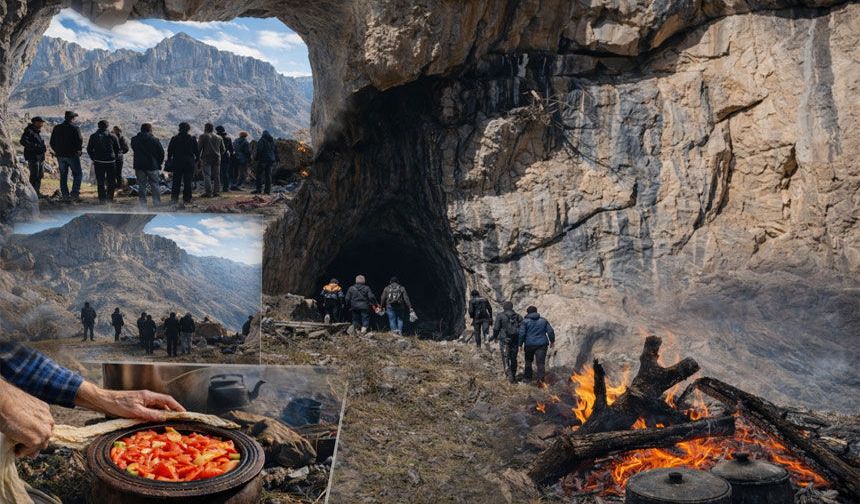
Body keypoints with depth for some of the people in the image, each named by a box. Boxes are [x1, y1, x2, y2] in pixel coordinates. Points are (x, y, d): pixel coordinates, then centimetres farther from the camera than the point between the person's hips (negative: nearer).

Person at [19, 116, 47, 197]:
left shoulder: (38, 131, 16)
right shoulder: (29, 131, -11)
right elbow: (23, 141, -22)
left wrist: (44, 148, 7)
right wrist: (35, 146, -26)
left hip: (40, 157, 9)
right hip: (33, 157, -9)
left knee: (40, 175, 13)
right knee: (34, 175, -8)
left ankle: (37, 192, 22)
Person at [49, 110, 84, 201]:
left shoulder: (56, 128, 8)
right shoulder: (74, 128, -10)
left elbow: (52, 142, 10)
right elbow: (79, 141, -14)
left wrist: (57, 151, 19)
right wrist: (78, 150, 3)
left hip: (60, 155, 5)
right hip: (72, 155, -5)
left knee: (63, 176, 11)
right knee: (78, 174, 3)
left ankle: (65, 195, 11)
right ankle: (75, 193, -8)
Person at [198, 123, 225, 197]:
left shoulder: (203, 136, -2)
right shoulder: (219, 138, 14)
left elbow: (198, 147, -6)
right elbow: (223, 150, 16)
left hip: (206, 158, -4)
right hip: (216, 159, 5)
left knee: (207, 175, -6)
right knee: (216, 175, 8)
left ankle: (208, 192, -12)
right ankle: (216, 191, 7)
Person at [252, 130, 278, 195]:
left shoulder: (262, 140, -4)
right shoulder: (272, 141, 13)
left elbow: (259, 150, -13)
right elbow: (275, 150, 16)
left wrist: (256, 157, -6)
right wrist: (276, 158, 22)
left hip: (263, 159, -6)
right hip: (270, 160, 6)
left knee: (260, 174, -4)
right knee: (268, 174, 7)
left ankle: (259, 189, -10)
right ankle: (268, 190, 5)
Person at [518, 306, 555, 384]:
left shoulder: (525, 321, -1)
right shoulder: (543, 320, 9)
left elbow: (522, 334, -8)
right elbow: (550, 331, 7)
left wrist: (520, 344, 0)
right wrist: (552, 341, 17)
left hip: (529, 345, -1)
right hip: (542, 344, 1)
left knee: (528, 361, 18)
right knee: (541, 362, -2)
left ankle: (527, 377, 26)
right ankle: (540, 378, -15)